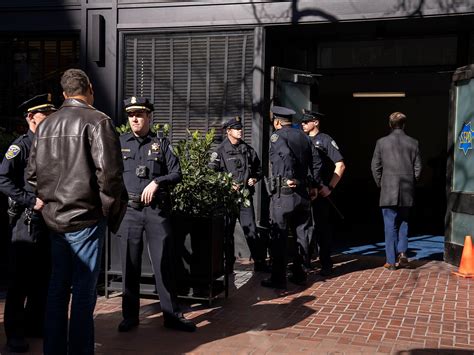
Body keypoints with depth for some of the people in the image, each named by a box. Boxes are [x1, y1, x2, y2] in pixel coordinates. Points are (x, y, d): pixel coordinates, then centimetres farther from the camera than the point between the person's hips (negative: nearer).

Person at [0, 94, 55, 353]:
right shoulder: (21, 145, -8)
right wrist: (31, 201, -18)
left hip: (49, 219, 7)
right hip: (26, 219, -7)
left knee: (43, 276, 13)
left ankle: (36, 325, 26)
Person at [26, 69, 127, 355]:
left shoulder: (46, 125, 10)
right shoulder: (97, 121, -10)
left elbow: (32, 174, 14)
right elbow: (109, 174, -17)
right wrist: (113, 213, -5)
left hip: (55, 217, 7)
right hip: (86, 217, -6)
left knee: (58, 286, 15)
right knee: (84, 289, 1)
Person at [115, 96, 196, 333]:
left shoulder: (161, 143, 7)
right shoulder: (120, 143, 9)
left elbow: (176, 174, 4)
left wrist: (156, 182, -11)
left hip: (157, 209, -1)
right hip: (129, 209, 1)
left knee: (163, 262, 1)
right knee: (129, 264, 7)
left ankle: (172, 314, 10)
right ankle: (130, 316, 18)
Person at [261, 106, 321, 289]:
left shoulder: (277, 136, -7)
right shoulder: (304, 136, 13)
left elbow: (287, 155, -27)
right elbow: (316, 161, 14)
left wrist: (290, 179, -20)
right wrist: (315, 185, 19)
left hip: (283, 193, -6)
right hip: (303, 193, 7)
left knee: (279, 237, 0)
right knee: (301, 235, 13)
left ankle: (278, 278, 4)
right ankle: (299, 274, 21)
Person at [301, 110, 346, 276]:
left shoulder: (326, 140, -4)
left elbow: (340, 165, -9)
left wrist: (329, 187, -15)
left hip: (321, 192, -5)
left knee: (323, 228, 0)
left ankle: (326, 264, 9)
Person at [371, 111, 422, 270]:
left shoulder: (382, 142, -3)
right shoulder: (413, 143, 2)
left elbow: (375, 166, -1)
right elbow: (418, 167, 3)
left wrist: (380, 184, 11)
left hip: (388, 190, -2)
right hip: (407, 191, 2)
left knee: (390, 225, 3)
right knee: (403, 222, 18)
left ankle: (391, 260, 4)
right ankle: (402, 252, 4)